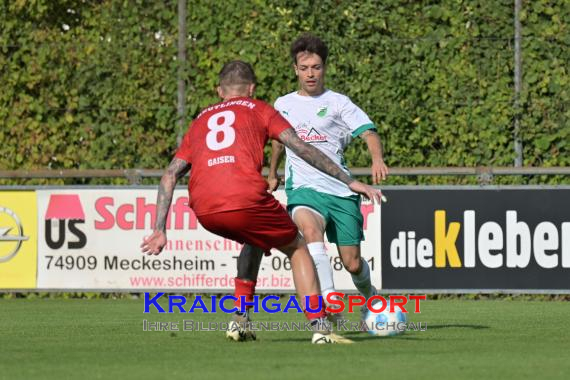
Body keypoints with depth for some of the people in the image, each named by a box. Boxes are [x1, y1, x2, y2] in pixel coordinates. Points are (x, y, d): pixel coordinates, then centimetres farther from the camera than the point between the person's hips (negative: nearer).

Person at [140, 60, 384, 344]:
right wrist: (348, 181, 8)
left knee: (254, 241, 34)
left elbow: (170, 175, 22)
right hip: (246, 200, -4)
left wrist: (160, 230, 20)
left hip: (204, 212, 4)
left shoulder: (199, 122, 30)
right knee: (297, 248, 18)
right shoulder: (258, 110, 19)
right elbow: (301, 148, 8)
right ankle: (319, 327, 4)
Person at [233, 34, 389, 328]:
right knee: (310, 228, -34)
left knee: (352, 263, -1)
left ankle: (369, 296, 35)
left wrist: (377, 160, -31)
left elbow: (368, 132, -12)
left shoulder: (337, 103, 2)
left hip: (341, 190, -1)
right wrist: (272, 175, 45)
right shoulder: (283, 105, 14)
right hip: (303, 189, 1)